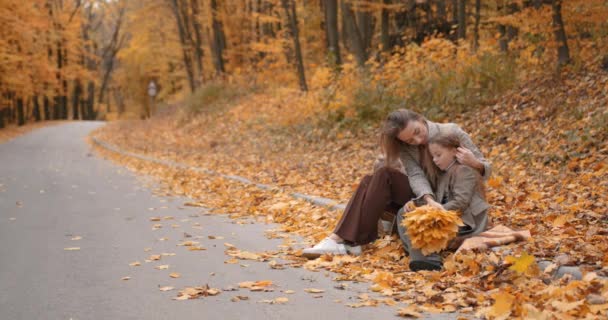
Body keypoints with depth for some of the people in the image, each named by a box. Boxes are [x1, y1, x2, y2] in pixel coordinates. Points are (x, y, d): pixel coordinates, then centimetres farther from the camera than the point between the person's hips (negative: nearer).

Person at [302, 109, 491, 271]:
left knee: (384, 175, -25)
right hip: (423, 198, 5)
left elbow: (485, 170, -7)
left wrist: (473, 163, -32)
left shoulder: (451, 133, -12)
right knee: (370, 181, -19)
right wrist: (430, 201, -38)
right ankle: (340, 239, -33)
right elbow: (416, 175, -18)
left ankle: (352, 241, -33)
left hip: (449, 202, -5)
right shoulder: (405, 146, -2)